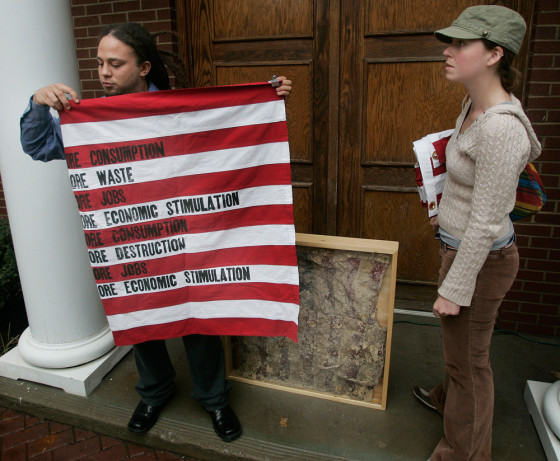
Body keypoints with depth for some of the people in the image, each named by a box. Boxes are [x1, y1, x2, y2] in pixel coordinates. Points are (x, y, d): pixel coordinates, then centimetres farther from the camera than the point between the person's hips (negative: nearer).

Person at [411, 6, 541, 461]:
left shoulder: (500, 127, -30)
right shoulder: (474, 105, 1)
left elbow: (485, 223, -27)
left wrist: (455, 289, -20)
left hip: (481, 260, -9)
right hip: (461, 245, 9)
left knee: (469, 358, 11)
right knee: (459, 341, 30)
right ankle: (447, 397, 57)